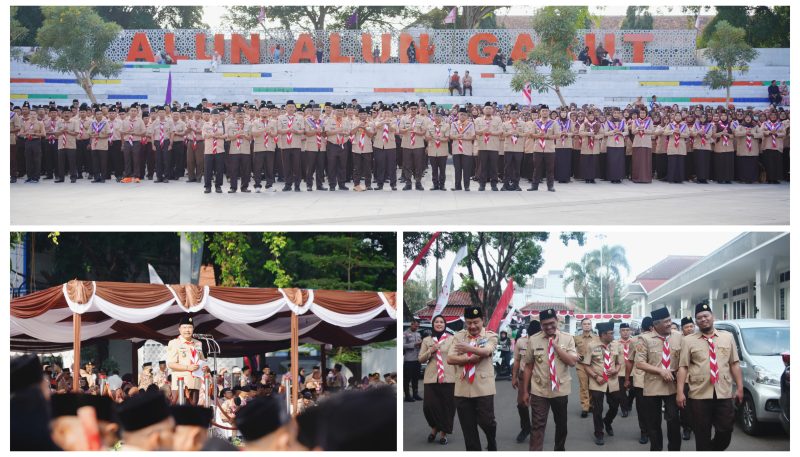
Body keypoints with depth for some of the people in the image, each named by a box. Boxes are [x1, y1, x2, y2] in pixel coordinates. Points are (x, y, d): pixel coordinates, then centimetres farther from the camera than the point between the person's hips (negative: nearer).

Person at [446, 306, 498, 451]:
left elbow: (486, 351, -21)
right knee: (468, 428, 7)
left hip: (483, 387, -3)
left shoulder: (490, 336, 1)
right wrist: (471, 359, -14)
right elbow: (450, 359, -1)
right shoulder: (459, 336, 9)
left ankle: (491, 440, 29)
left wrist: (469, 349, -40)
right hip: (462, 389, 3)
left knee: (486, 421, -4)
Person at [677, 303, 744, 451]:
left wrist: (740, 388, 3)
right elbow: (683, 367, -2)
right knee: (702, 435, 4)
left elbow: (735, 364, 9)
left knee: (725, 432, 2)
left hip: (724, 394, 2)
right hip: (699, 394, -1)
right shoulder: (688, 340, 3)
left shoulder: (727, 337, 9)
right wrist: (680, 392, -8)